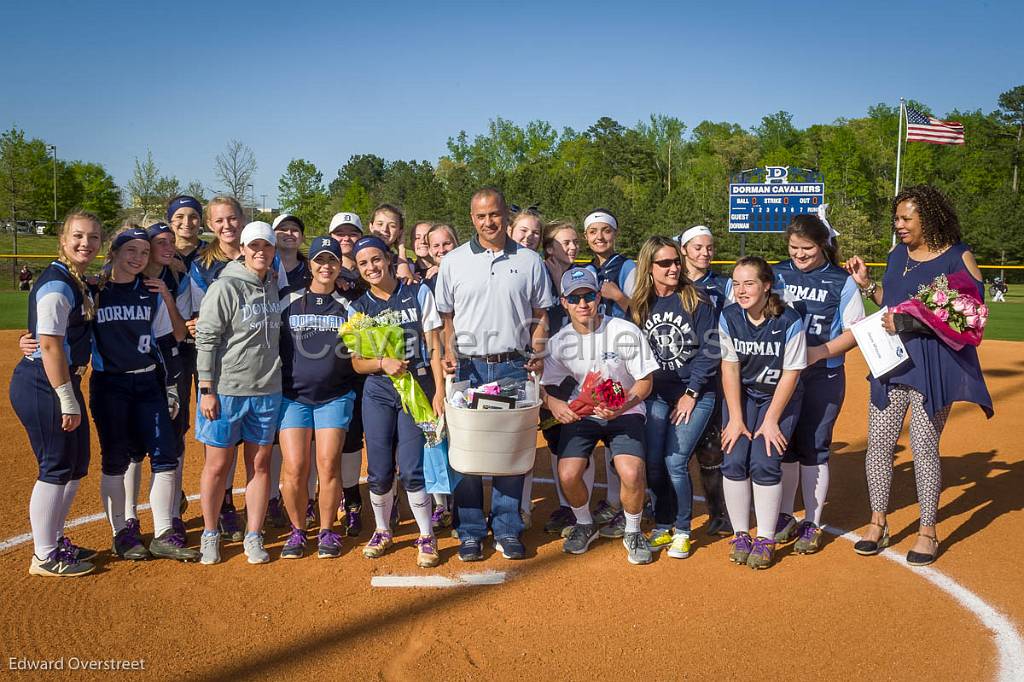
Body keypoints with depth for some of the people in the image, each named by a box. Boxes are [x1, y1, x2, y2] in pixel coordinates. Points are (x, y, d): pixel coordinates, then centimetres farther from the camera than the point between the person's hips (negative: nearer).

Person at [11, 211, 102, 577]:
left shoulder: (78, 282, 13)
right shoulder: (56, 283, -16)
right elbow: (50, 344, -22)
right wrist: (67, 399, -22)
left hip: (62, 384, 10)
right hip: (42, 386, -10)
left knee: (76, 465, 16)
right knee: (57, 468, -2)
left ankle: (55, 541, 30)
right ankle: (44, 557, 10)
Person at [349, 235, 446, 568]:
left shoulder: (419, 293, 1)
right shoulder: (358, 309, 7)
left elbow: (434, 345, 0)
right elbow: (357, 362, 7)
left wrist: (439, 391, -7)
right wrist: (383, 363, -15)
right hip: (377, 393, 3)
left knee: (411, 470, -8)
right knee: (379, 472, 5)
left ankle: (426, 537, 9)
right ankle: (382, 531, 28)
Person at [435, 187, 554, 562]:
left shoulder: (529, 261, 7)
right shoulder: (454, 261, 6)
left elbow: (540, 316, 11)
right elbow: (446, 315, 9)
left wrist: (538, 354, -3)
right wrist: (449, 351, -6)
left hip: (514, 367, 0)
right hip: (468, 367, 0)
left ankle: (507, 530, 15)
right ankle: (469, 531, 14)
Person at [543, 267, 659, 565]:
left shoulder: (626, 332, -14)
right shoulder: (559, 342, -6)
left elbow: (645, 381, -7)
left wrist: (623, 405, -26)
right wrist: (553, 403, -22)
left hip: (624, 412, -2)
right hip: (580, 413, 2)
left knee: (631, 473, -25)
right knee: (568, 475, -18)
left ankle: (633, 532, 6)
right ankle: (585, 525, 15)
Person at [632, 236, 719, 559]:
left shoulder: (696, 300, -6)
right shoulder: (640, 305, 4)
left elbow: (710, 351, -8)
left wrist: (691, 393, -11)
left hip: (696, 394, -3)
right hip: (656, 395, 4)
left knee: (675, 462, -11)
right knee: (653, 463, -1)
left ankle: (682, 532, 8)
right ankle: (662, 528, 19)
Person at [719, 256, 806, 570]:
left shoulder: (789, 322, -21)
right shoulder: (729, 317, -12)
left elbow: (790, 375, -15)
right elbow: (730, 368, -8)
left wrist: (771, 420, -14)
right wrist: (735, 418, -11)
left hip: (780, 397, -3)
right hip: (742, 395, 3)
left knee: (764, 463, -15)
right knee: (734, 460, -11)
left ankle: (766, 540, 1)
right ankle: (740, 535, 5)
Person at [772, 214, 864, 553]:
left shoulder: (842, 281, -3)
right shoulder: (776, 274, 4)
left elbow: (855, 331, -3)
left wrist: (819, 352, -18)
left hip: (823, 376, -3)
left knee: (814, 449, 2)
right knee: (783, 447, 10)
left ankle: (811, 526, 15)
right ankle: (785, 518, 25)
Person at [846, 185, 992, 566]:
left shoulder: (958, 257, -8)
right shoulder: (897, 255, 12)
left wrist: (913, 322, -22)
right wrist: (866, 285, 5)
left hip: (934, 366, -6)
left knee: (924, 445, -2)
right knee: (879, 441, 5)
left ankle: (927, 532, 13)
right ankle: (878, 524, 17)